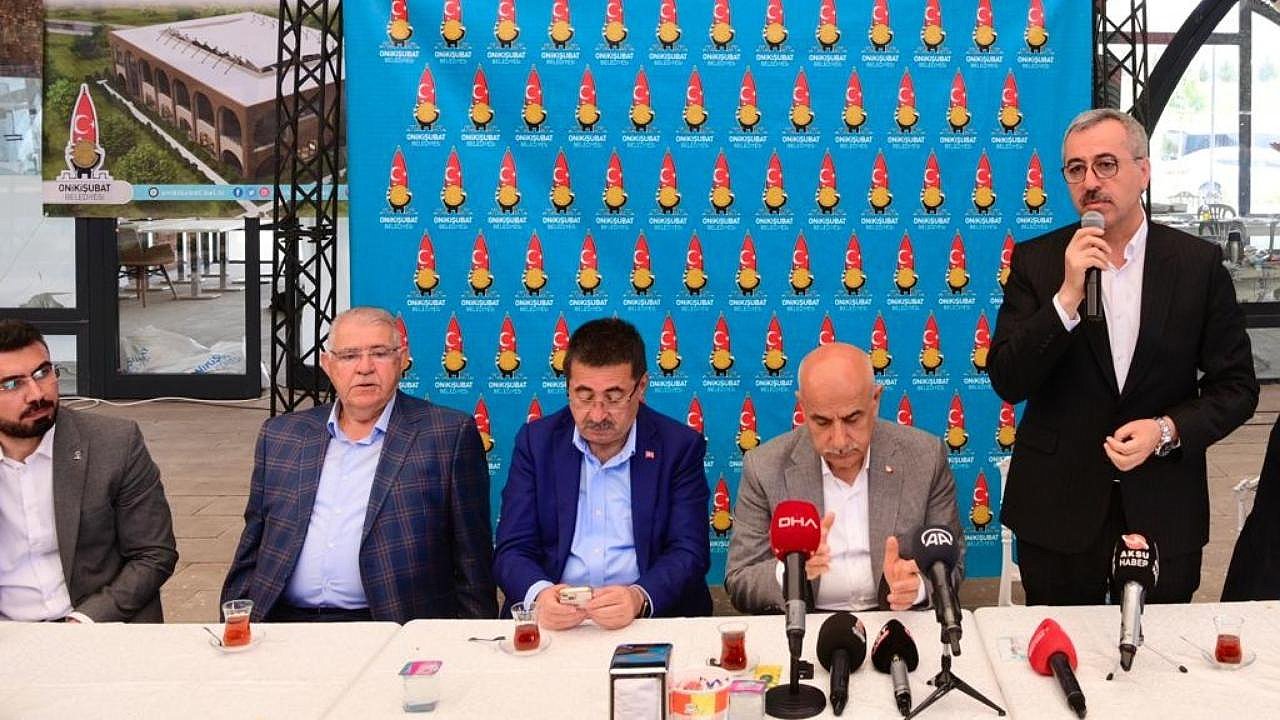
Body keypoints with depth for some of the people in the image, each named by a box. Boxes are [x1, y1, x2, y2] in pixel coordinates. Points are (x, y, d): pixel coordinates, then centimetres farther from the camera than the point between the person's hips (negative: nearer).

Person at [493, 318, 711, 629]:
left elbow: (689, 553, -4)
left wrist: (640, 598, -24)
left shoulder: (679, 446, 1)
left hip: (652, 619, -1)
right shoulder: (536, 442, 5)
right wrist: (539, 594, -22)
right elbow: (512, 550, 0)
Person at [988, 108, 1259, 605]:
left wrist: (1167, 430, -15)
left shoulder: (1199, 264, -1)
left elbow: (1235, 386, 2)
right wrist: (1068, 296, -20)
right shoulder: (1037, 261, -2)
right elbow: (1007, 382, -9)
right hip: (1057, 511, 0)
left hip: (1164, 516, 1)